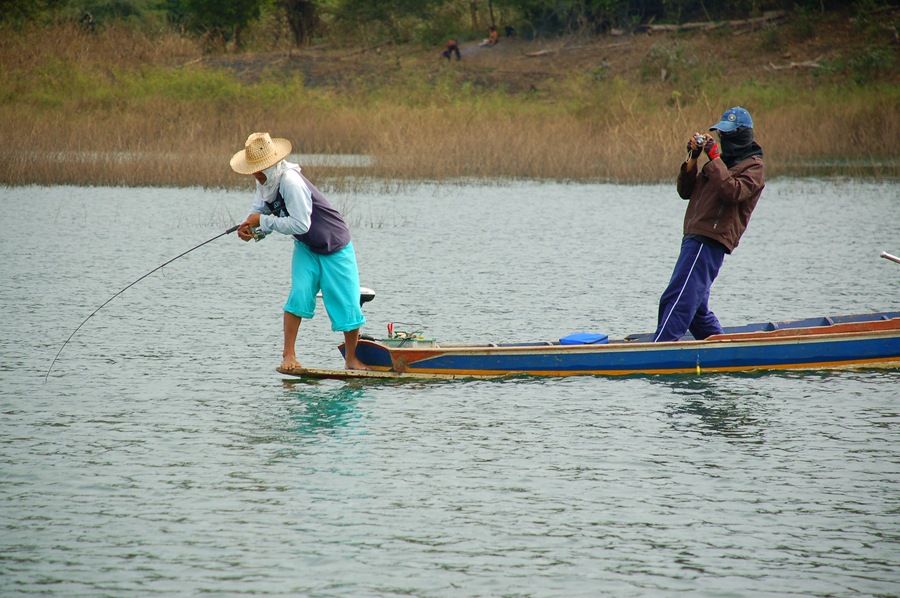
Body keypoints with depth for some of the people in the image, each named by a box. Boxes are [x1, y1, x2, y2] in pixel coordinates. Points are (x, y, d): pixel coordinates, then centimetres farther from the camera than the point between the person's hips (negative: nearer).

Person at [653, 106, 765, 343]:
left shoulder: (753, 166, 0)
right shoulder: (722, 161, 25)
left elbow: (732, 192, -20)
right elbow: (685, 191, 20)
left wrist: (715, 158, -16)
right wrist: (692, 159, 7)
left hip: (709, 240, -10)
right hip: (695, 237, 10)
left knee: (676, 301, -19)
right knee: (696, 308, 14)